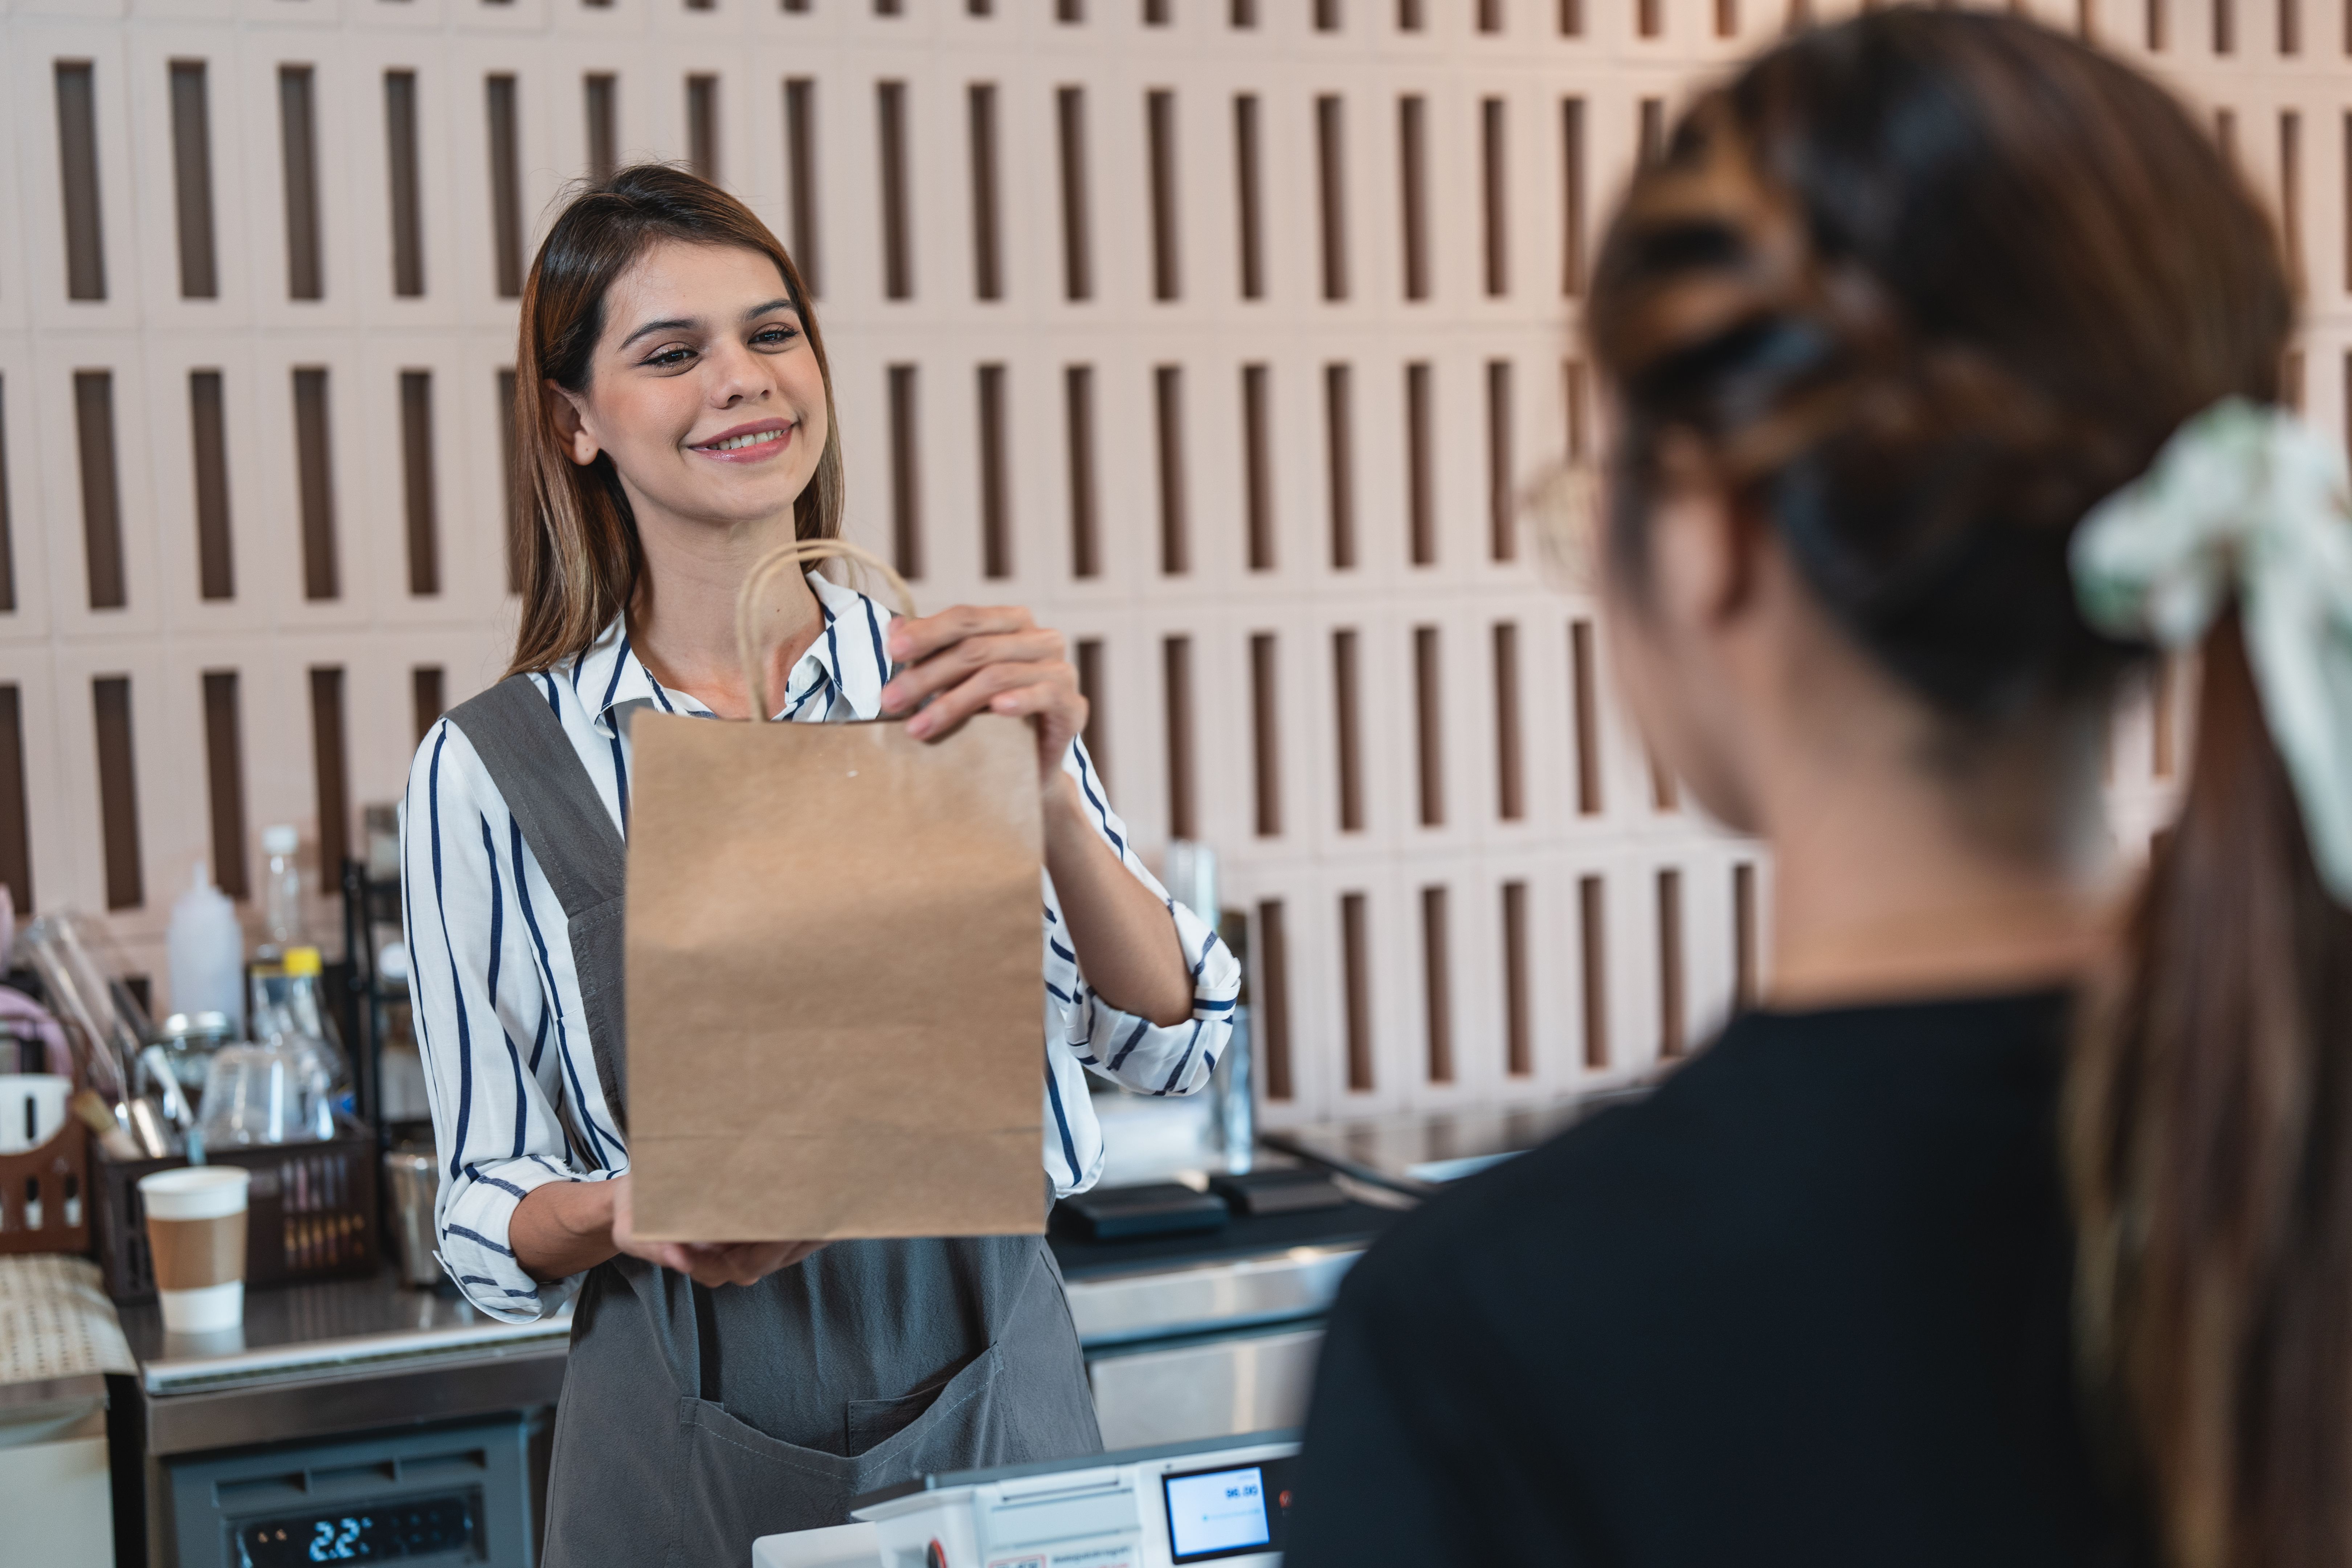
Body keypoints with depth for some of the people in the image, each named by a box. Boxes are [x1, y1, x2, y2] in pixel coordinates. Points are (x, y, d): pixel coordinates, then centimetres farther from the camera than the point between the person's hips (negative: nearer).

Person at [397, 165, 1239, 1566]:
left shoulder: (961, 682, -3)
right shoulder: (493, 771, -5)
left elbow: (1174, 1046, -7)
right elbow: (490, 1210, 2)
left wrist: (1049, 795, -23)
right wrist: (621, 1216, -19)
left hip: (992, 1389, 1)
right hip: (693, 1442, -1)